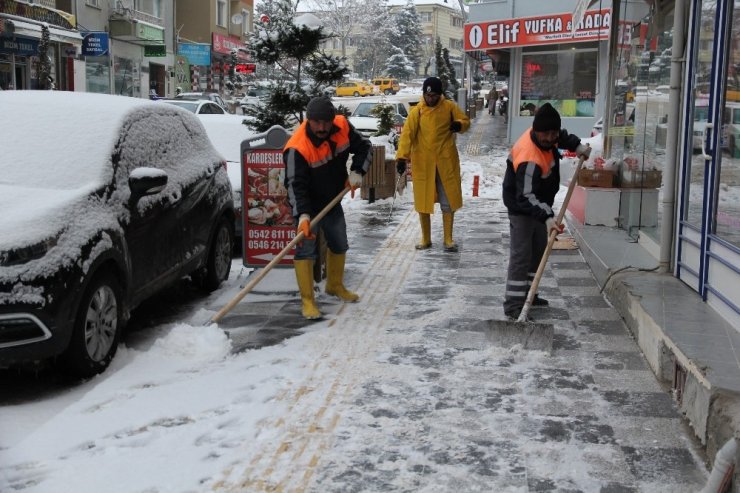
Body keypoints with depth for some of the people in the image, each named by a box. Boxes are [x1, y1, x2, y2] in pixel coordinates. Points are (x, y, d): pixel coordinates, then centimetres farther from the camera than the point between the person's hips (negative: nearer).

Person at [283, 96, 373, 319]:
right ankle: (307, 300, -6)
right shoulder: (297, 148, -32)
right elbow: (296, 185, -34)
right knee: (306, 249, -14)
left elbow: (364, 147, 0)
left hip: (333, 201, 6)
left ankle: (335, 285, 41)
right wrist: (303, 215, -44)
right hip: (308, 205, -6)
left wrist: (357, 172, -15)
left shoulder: (343, 127, -15)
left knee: (339, 245, 19)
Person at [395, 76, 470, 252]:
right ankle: (426, 239, 21)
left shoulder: (449, 107, -1)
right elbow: (407, 134, -13)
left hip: (446, 162, 1)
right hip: (423, 163, -1)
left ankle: (448, 239, 17)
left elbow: (466, 121, 9)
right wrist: (402, 157, -23)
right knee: (423, 202, 7)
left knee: (448, 202, 6)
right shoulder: (417, 111, -6)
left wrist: (460, 125, -16)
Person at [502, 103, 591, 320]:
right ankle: (513, 305, -11)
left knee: (539, 250, 17)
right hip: (521, 207, -10)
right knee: (521, 254, -13)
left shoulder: (545, 136, -9)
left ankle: (528, 294, 29)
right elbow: (526, 196, -43)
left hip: (539, 204, 10)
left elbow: (562, 136, 18)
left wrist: (577, 146, 2)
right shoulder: (529, 158, -37)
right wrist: (547, 217, -53)